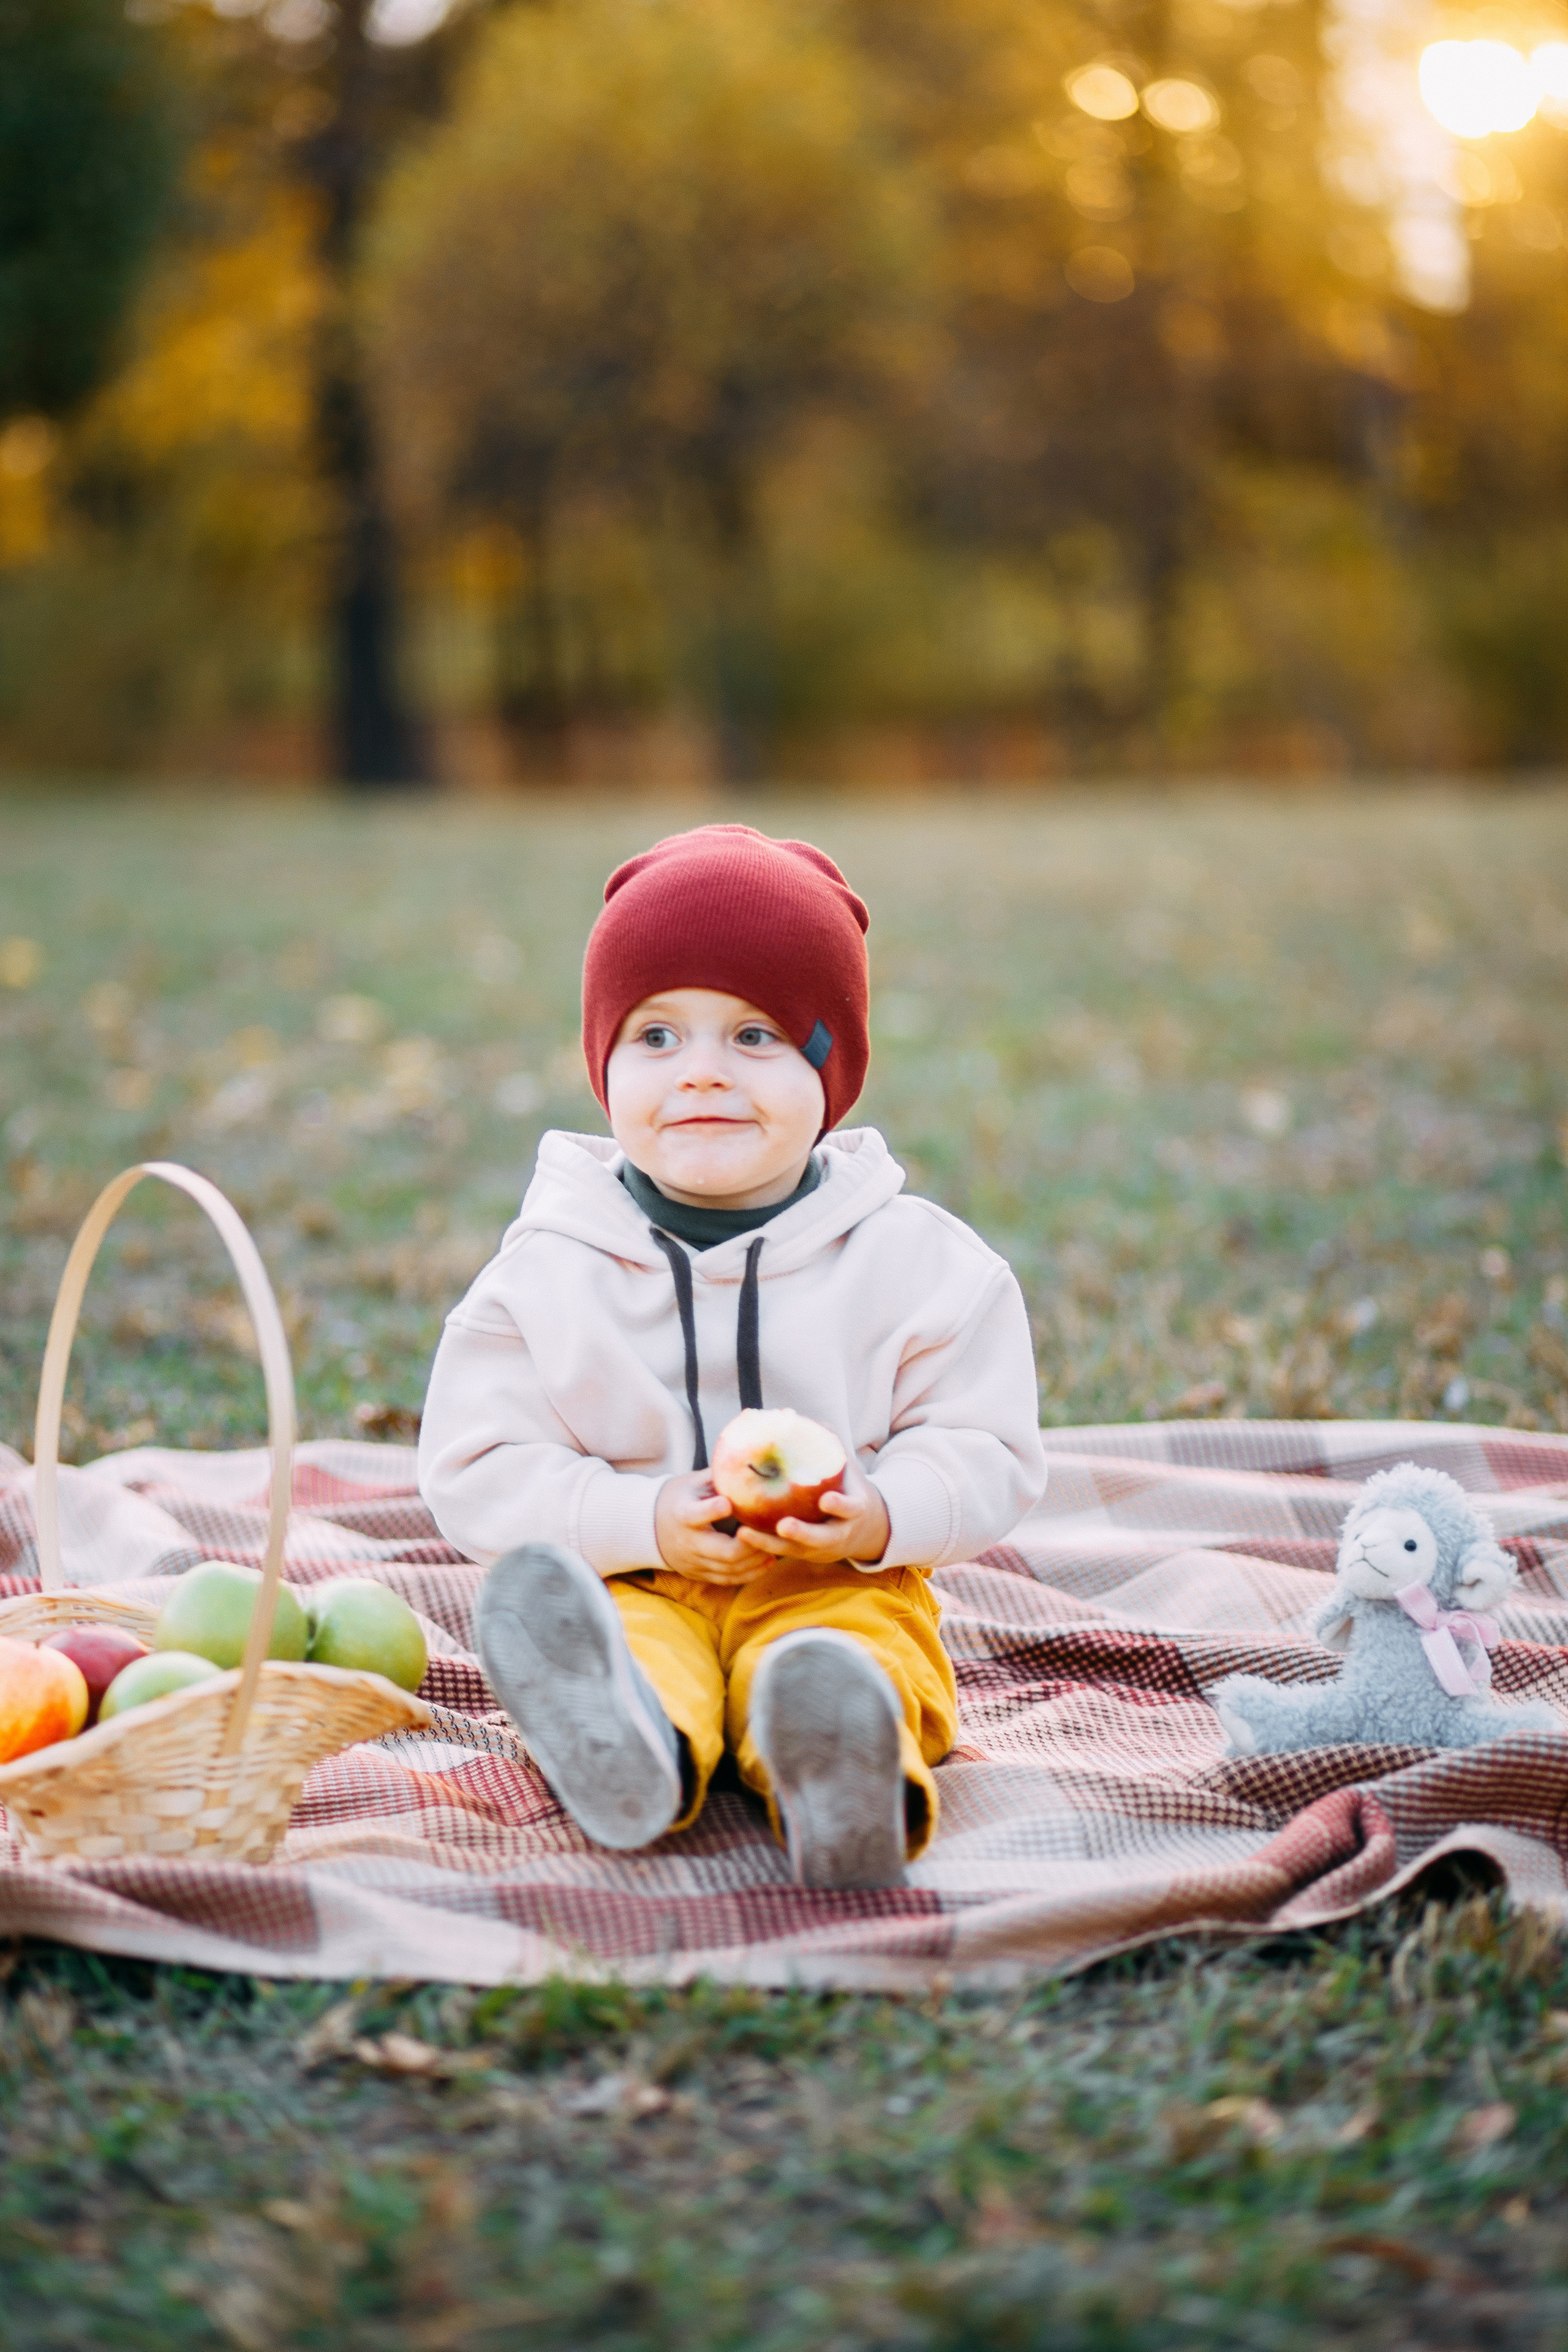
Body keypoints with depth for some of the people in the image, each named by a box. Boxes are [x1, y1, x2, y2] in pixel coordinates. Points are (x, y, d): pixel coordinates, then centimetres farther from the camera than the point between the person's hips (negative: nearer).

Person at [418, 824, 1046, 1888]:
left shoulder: (917, 1260, 1)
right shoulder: (546, 1274, 0)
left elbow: (988, 1450, 2)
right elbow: (477, 1469, -2)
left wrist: (883, 1516, -19)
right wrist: (645, 1522, -17)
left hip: (838, 1584, 0)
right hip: (631, 1584, 1)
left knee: (857, 1648, -34)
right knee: (628, 1642, -33)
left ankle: (842, 1784, -65)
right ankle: (627, 1746, -66)